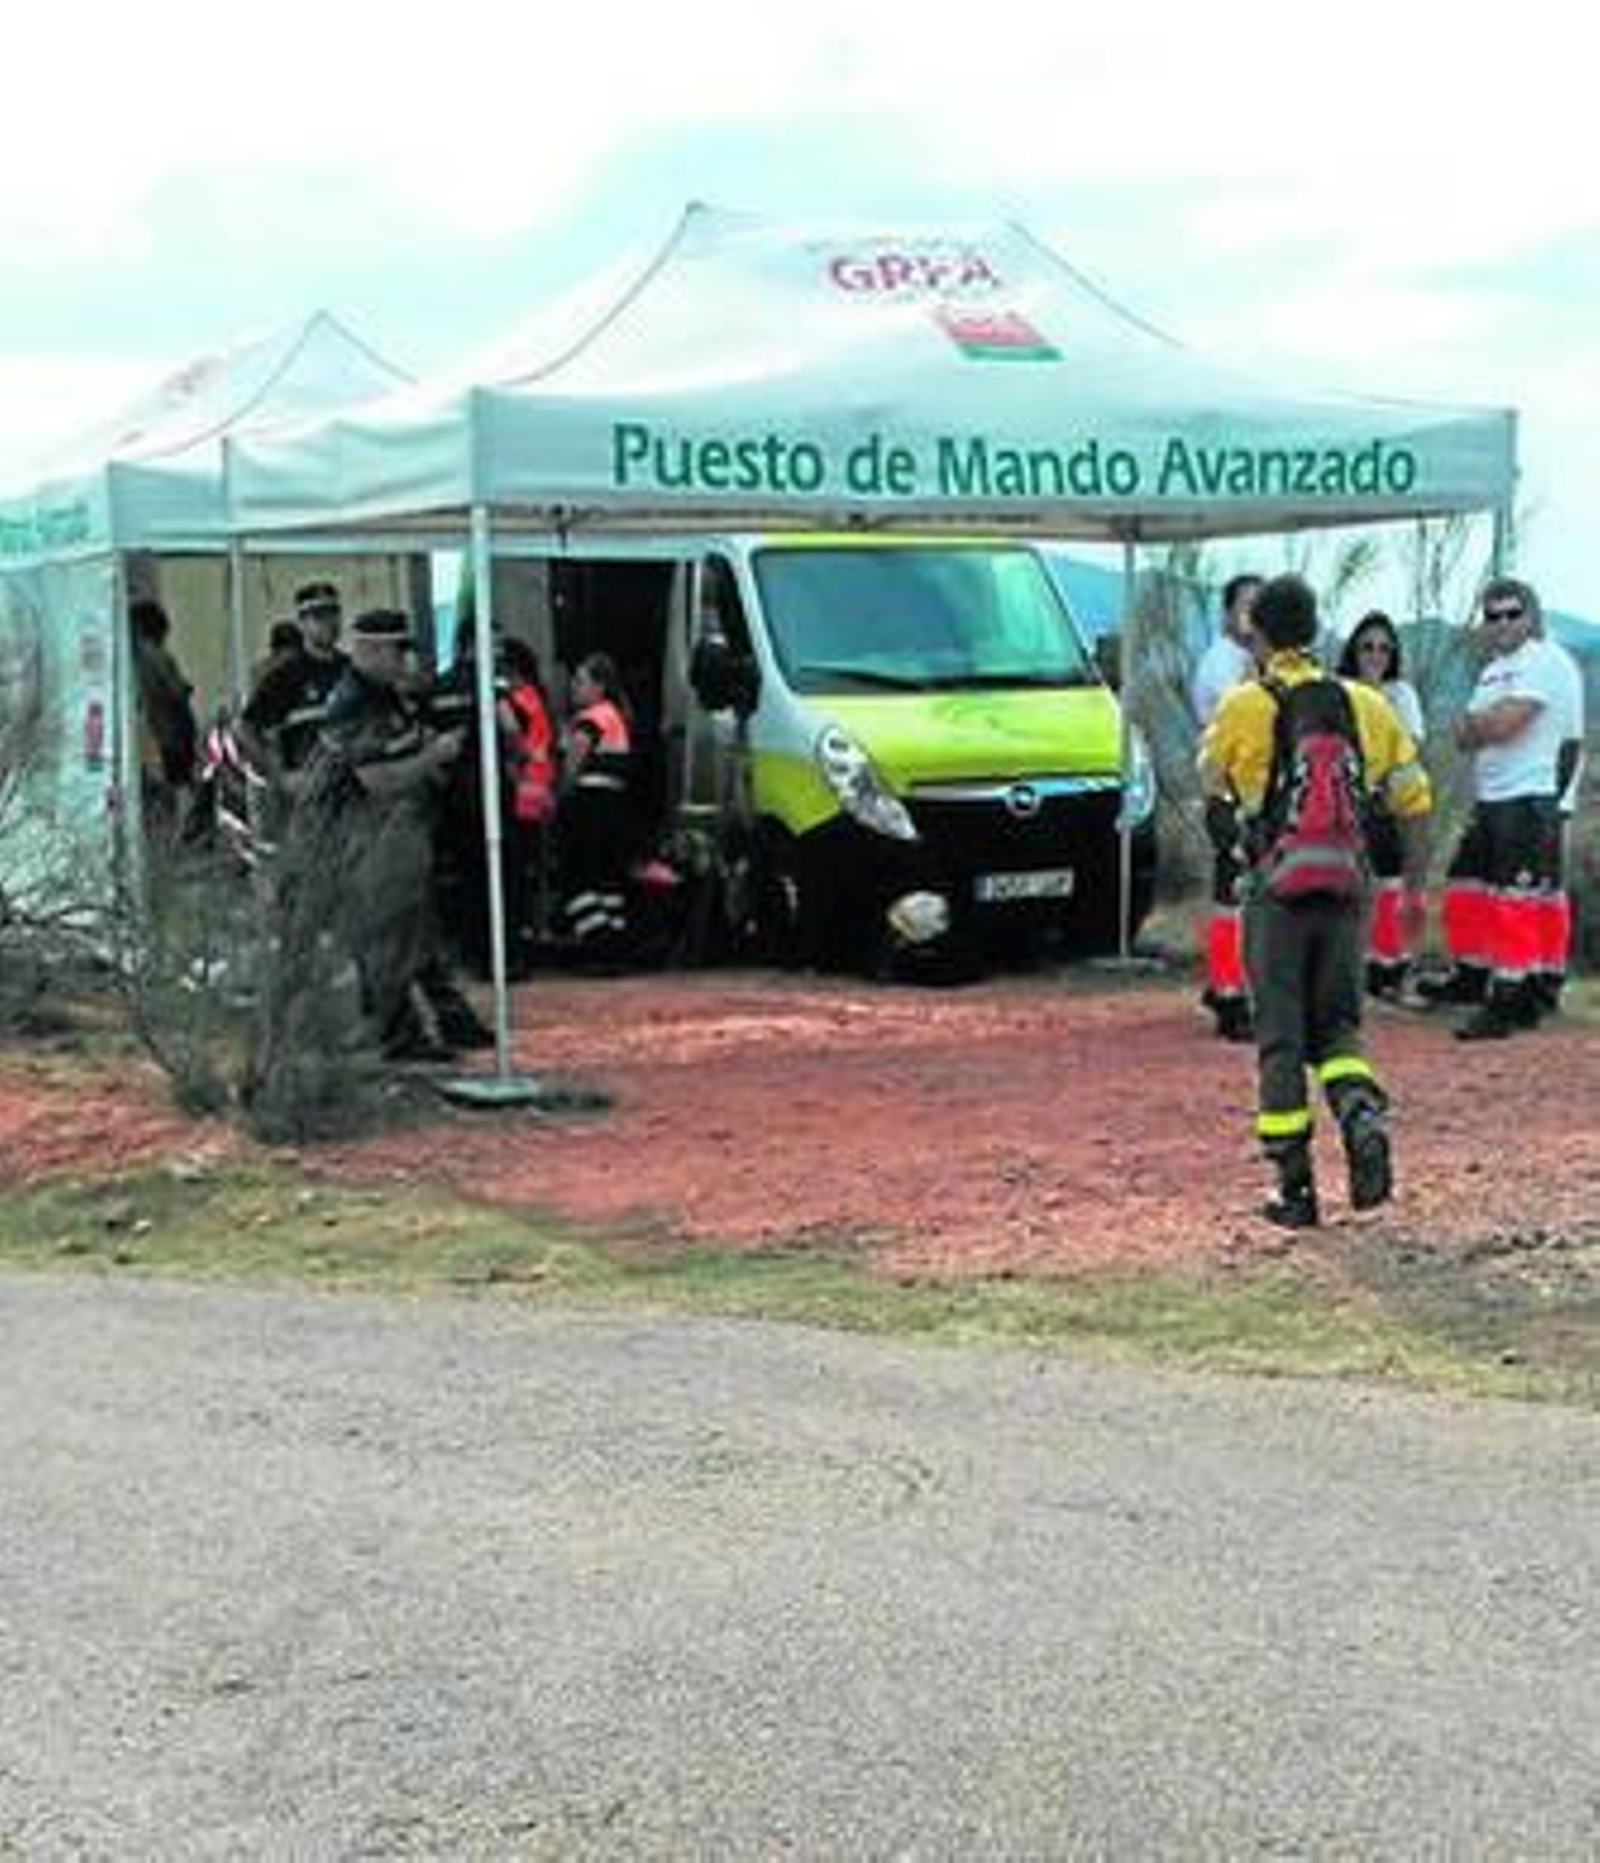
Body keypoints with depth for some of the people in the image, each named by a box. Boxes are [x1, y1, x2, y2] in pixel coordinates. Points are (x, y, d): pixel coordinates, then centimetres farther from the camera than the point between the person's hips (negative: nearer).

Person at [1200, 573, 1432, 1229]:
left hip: (1277, 891, -3)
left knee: (1280, 1038, 5)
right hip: (1345, 887, 3)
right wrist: (1414, 884, 17)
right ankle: (1365, 1119, -12)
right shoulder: (1362, 705, 6)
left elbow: (1210, 780, 12)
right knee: (1337, 1025, 16)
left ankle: (1295, 1187, 5)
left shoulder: (1245, 706, -5)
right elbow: (1414, 798, 8)